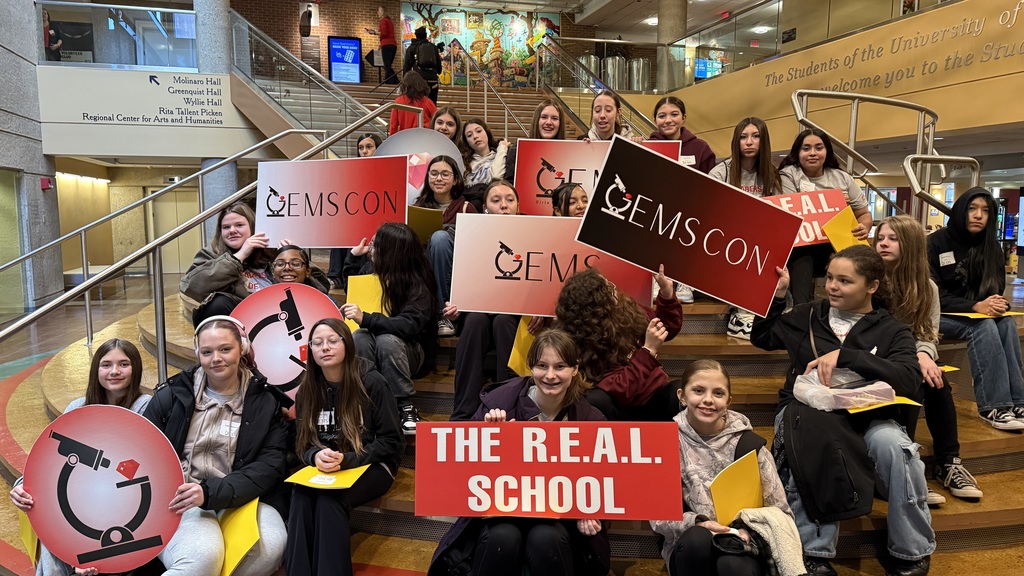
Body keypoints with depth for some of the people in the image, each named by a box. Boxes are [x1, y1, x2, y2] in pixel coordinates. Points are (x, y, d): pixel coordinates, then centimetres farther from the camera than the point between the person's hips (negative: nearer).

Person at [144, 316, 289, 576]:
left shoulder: (265, 402, 8)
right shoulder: (172, 395, 10)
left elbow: (269, 466, -3)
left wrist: (210, 492, -18)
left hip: (244, 499, 2)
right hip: (180, 501, -1)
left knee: (268, 548, -32)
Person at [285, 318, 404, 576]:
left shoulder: (372, 383, -9)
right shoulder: (307, 391, 5)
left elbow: (392, 442, -9)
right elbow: (302, 445, 7)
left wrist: (346, 460, -21)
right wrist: (316, 456, -19)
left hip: (370, 467, -3)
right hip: (323, 471, 3)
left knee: (329, 497, -33)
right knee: (301, 493, -30)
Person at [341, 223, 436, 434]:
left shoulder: (416, 283, -16)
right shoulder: (373, 270, 2)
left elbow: (410, 325, -31)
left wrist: (365, 319, -40)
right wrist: (353, 256, 8)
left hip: (407, 349, -4)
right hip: (372, 345, 4)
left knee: (387, 340, -37)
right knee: (359, 337, -29)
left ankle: (406, 408, -28)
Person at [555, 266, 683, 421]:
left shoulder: (627, 310, -3)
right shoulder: (582, 342, -21)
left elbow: (669, 328, 16)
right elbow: (622, 391, -26)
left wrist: (666, 293, 0)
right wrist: (649, 350, -30)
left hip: (656, 397, 4)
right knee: (594, 400, -36)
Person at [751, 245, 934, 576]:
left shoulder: (892, 331, 6)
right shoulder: (807, 316, 14)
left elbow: (910, 381, -13)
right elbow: (761, 338, 26)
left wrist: (844, 356, -23)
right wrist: (777, 295, 13)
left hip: (865, 417, 0)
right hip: (805, 411, 1)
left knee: (892, 444, -33)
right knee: (805, 439, -35)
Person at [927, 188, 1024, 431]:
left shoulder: (991, 247, 6)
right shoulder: (936, 243, -10)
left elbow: (997, 289, 8)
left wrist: (997, 303, -18)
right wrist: (975, 306, -27)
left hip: (977, 313, 5)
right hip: (938, 314, -5)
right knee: (984, 327, -31)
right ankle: (994, 405, -31)